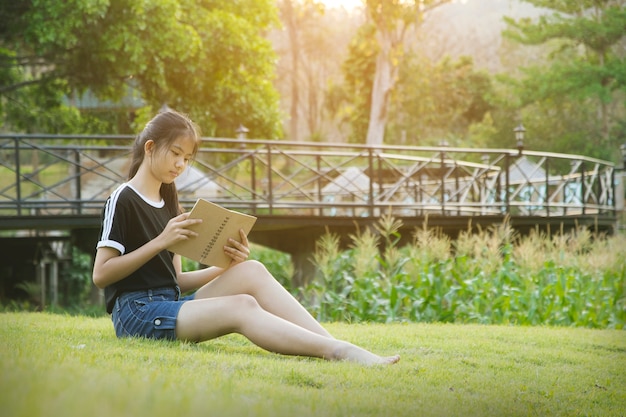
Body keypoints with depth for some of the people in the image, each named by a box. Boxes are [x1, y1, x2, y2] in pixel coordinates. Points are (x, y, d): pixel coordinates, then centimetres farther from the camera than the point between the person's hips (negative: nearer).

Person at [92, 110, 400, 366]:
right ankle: (338, 353, -42)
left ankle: (337, 346, -27)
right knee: (242, 307, -29)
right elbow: (100, 275, -11)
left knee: (251, 272, -15)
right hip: (135, 311, -7)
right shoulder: (123, 200, -3)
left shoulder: (167, 204, 21)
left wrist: (226, 267, 0)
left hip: (171, 304, 7)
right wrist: (160, 241, -15)